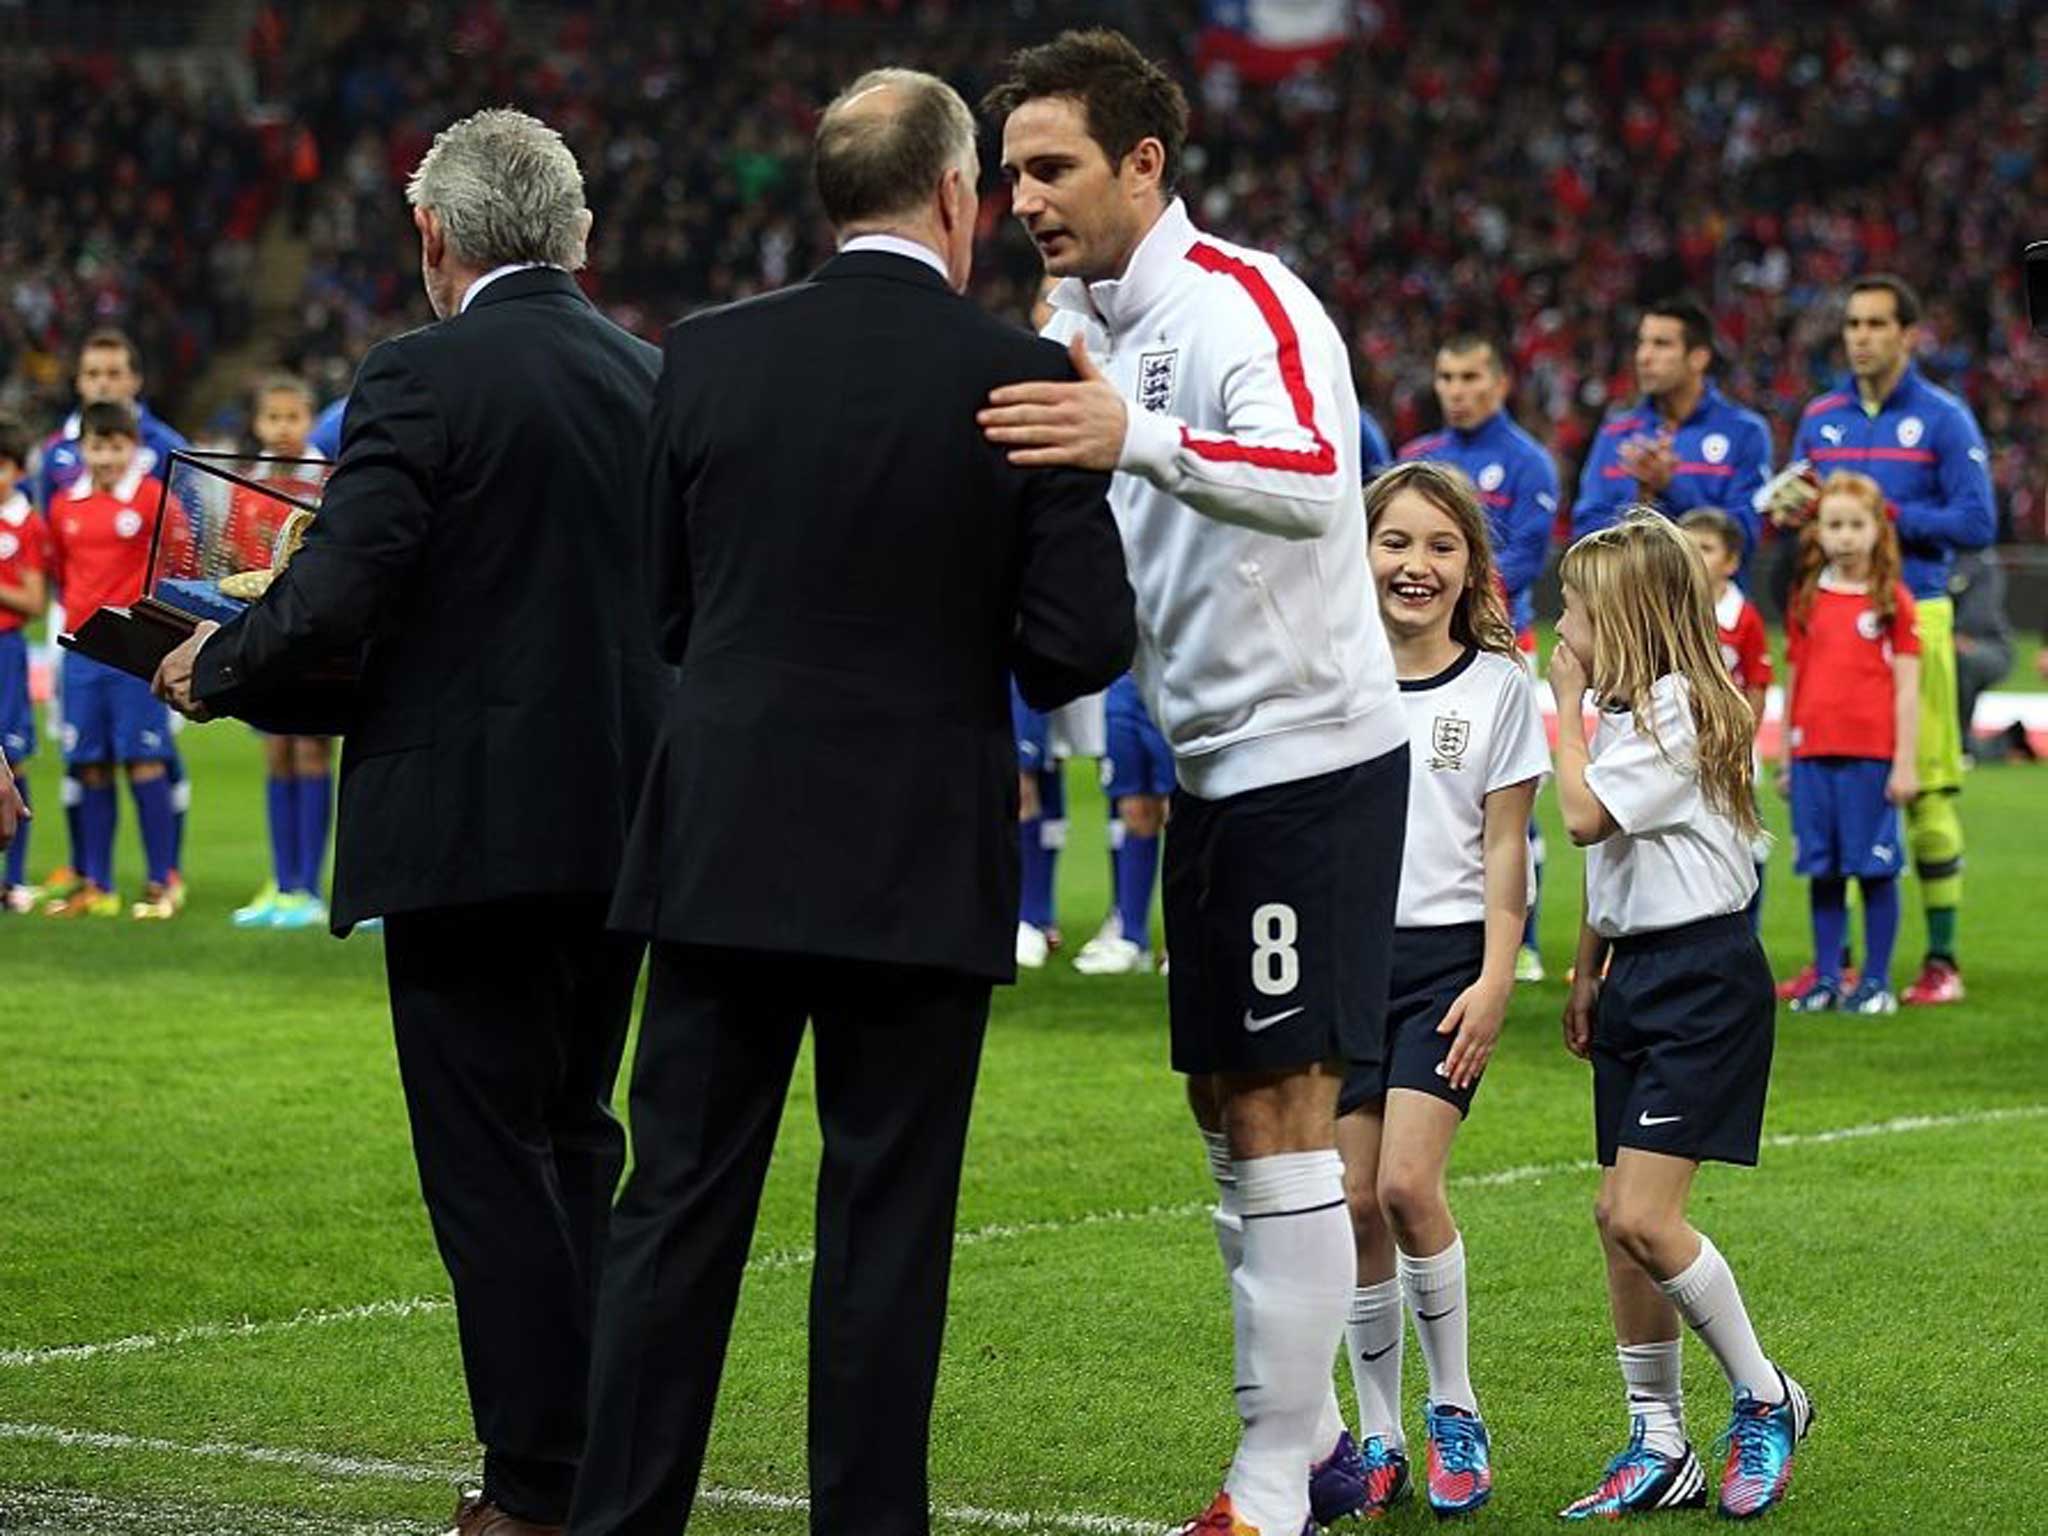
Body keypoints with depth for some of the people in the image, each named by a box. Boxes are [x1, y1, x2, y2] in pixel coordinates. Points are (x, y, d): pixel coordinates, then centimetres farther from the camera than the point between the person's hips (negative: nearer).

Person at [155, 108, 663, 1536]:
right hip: (628, 818, 7)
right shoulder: (657, 381, 8)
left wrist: (214, 666, 1)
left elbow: (332, 602, -18)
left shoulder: (422, 379, -12)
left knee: (489, 1159, 0)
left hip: (470, 827, -7)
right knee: (574, 1141, 18)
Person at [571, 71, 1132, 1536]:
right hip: (922, 865, -2)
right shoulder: (1021, 380, -7)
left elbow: (665, 607, 8)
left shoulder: (709, 356, 0)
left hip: (724, 848, 2)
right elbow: (1085, 643, -8)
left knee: (680, 1201, 7)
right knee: (886, 1222, 4)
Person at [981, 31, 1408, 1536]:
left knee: (1283, 1114, -9)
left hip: (1312, 752, -9)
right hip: (1215, 765, 9)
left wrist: (1138, 438, -51)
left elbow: (1310, 479, -37)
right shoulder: (1084, 321, 11)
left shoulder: (1242, 304, -17)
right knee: (1225, 1107, 12)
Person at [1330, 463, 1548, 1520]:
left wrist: (1495, 980, -8)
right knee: (1355, 1198, -1)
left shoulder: (1499, 685, 1)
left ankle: (1455, 1412, 2)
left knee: (1407, 1184, -16)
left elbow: (1504, 846, 1)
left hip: (1445, 956, -2)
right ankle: (1378, 1442, 10)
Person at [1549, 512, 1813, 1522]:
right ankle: (1658, 1449, 12)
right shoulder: (1627, 714, 15)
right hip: (1641, 976, 10)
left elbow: (1586, 816, -22)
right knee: (1618, 1216, 6)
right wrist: (1586, 973, 24)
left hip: (1705, 981, -10)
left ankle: (1767, 1400, 3)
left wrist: (1568, 705, -11)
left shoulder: (1680, 715, -15)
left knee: (1643, 1216, -15)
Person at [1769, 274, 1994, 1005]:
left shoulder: (1944, 420, 0)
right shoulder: (1819, 418, 14)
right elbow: (1798, 506, 21)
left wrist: (1885, 514, -14)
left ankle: (1942, 959, 2)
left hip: (1912, 614, -4)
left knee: (1926, 787, -4)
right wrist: (1789, 507, -3)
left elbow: (1976, 523, -6)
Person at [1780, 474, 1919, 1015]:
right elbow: (1794, 681, 14)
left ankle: (1876, 982, 5)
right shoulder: (1806, 600, 10)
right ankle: (1825, 981, 12)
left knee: (1875, 868, -1)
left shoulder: (1892, 600, 0)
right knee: (1823, 870, 6)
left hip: (1872, 756, -3)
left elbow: (1907, 687, -2)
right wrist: (1786, 759, 13)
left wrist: (1905, 763, -7)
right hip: (1813, 756, 3)